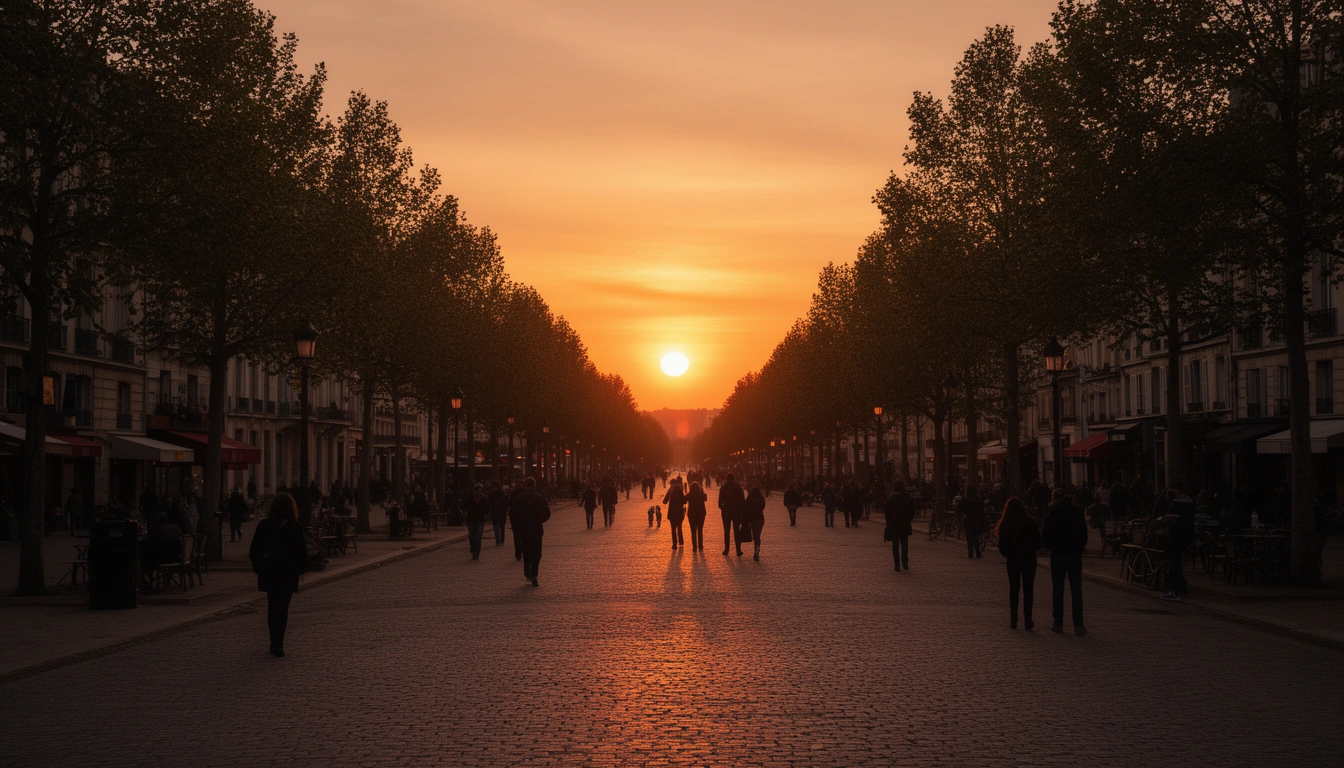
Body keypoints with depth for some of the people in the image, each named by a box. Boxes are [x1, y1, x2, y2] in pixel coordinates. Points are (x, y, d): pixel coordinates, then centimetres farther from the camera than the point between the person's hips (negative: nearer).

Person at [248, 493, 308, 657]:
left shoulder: (263, 525, -1)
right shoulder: (295, 527, -9)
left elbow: (254, 551, 2)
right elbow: (301, 551, -8)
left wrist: (258, 566, 13)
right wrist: (301, 568, 4)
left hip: (268, 572, 3)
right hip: (288, 572, -3)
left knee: (272, 607, 16)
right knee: (282, 608, -1)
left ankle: (275, 643, 22)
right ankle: (278, 645, -10)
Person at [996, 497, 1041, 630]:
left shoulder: (1005, 525, -7)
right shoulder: (1030, 522, -10)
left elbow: (1002, 547, -4)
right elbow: (1038, 543, -6)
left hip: (1013, 560, 1)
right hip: (1029, 559, -1)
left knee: (1013, 589, 10)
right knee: (1028, 589, 5)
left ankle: (1013, 619, 7)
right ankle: (1027, 619, 2)